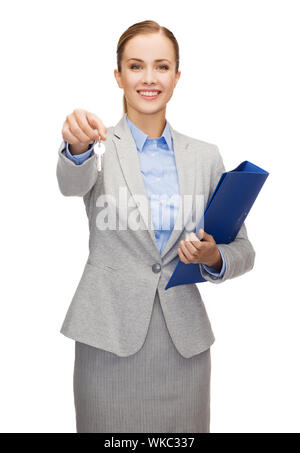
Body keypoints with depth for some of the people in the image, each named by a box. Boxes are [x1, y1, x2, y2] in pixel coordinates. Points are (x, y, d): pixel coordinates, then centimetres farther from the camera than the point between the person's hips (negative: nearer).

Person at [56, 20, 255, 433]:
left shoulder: (206, 156, 5)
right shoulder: (99, 147, -1)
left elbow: (242, 251, 8)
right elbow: (73, 183, -24)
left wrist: (214, 258, -13)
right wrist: (78, 146, -46)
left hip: (185, 344, 2)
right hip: (110, 339, -2)